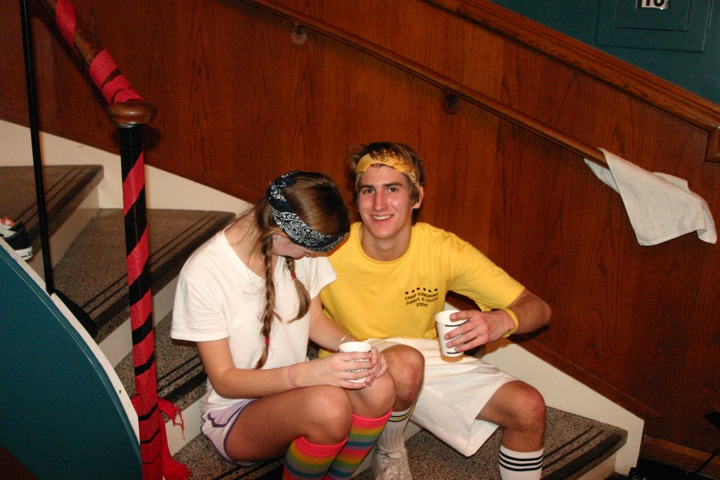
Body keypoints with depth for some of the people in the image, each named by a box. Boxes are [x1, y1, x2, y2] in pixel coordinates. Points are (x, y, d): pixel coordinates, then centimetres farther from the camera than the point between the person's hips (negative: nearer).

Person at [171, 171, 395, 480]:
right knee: (328, 404, -35)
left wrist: (352, 345, -15)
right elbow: (224, 380, -18)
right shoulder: (202, 273, -21)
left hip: (295, 392, 5)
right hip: (235, 414, -5)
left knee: (378, 387, -26)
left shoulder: (301, 247, -5)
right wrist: (304, 374, -33)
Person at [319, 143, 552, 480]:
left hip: (428, 358, 3)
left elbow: (539, 309, -15)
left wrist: (503, 320, -37)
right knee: (405, 363, -36)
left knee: (529, 408, -12)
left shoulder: (444, 249, -17)